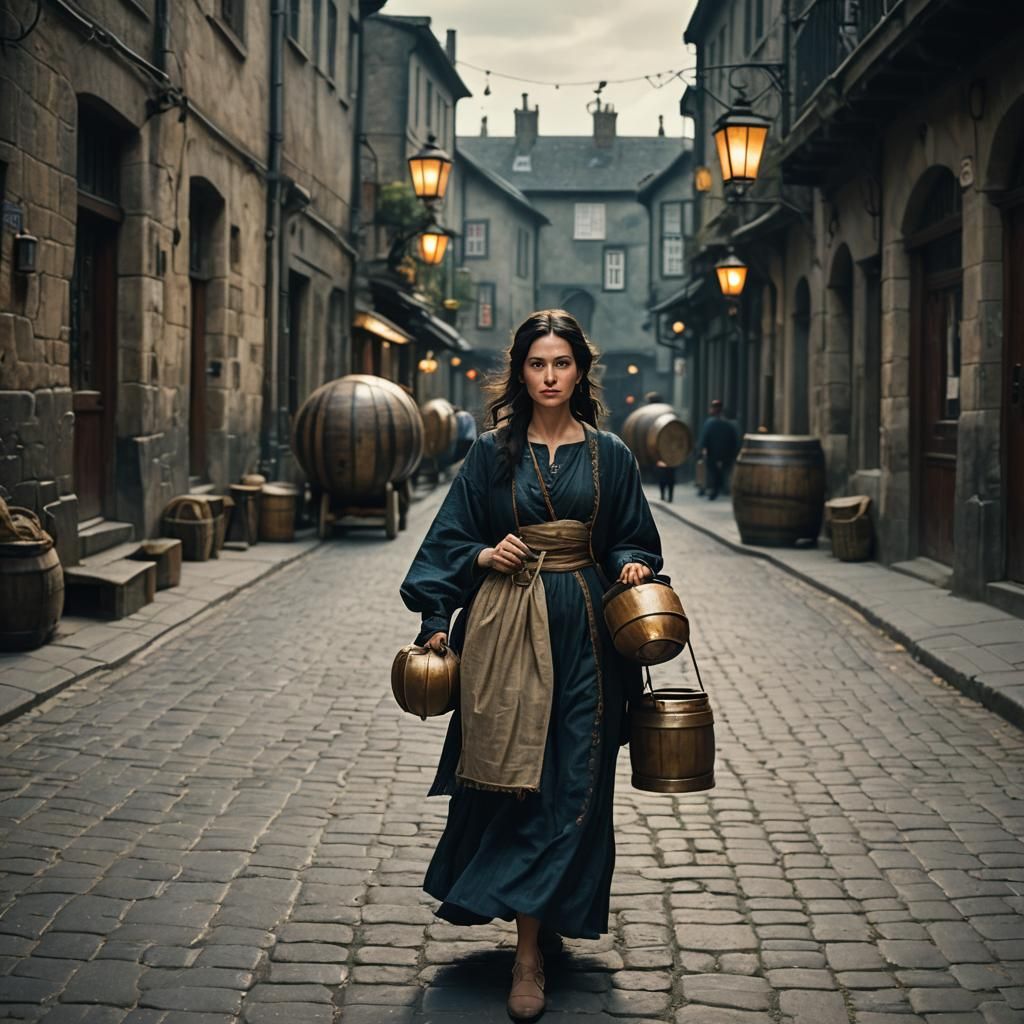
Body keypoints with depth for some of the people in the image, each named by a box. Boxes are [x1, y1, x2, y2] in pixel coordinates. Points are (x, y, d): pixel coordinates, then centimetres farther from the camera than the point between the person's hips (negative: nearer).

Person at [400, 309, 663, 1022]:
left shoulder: (609, 455, 7)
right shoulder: (494, 453, 5)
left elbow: (634, 540, 12)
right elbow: (451, 539, 9)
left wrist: (634, 568, -7)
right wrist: (482, 556, -9)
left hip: (582, 632, 1)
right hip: (505, 629, -1)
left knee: (571, 784, 1)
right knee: (514, 775, -2)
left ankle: (532, 943, 13)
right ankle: (531, 950, 6)